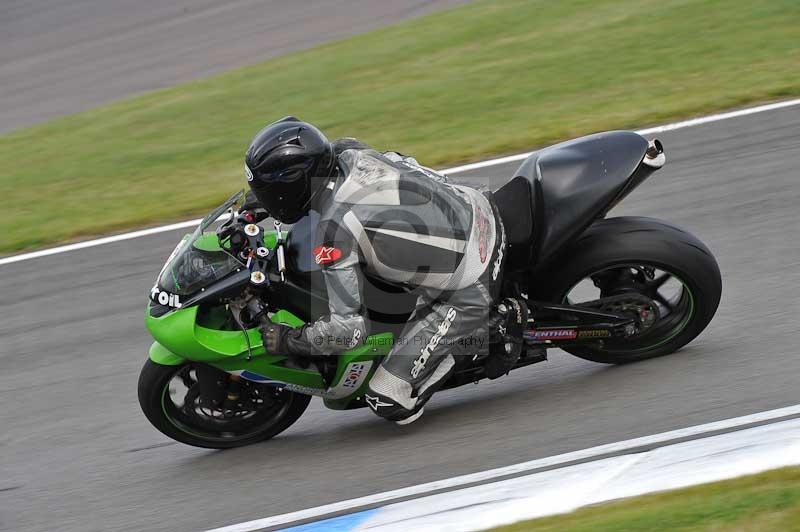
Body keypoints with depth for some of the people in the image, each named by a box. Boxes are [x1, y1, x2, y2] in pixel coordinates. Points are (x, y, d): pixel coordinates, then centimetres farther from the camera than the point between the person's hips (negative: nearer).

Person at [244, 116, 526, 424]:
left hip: (468, 294, -8)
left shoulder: (334, 230, -24)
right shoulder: (349, 152, -3)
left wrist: (286, 341, -8)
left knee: (388, 404, -6)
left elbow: (349, 328, -24)